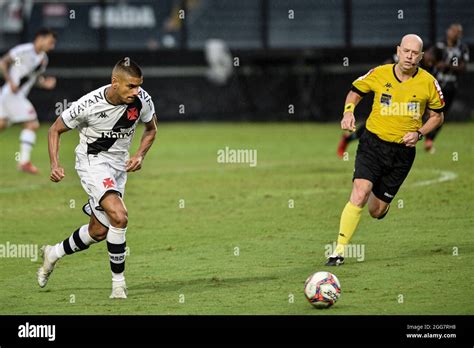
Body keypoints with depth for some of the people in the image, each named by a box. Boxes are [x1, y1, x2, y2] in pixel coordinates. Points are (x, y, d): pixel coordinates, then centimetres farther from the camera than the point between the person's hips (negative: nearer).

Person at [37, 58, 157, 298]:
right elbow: (55, 130, -9)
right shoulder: (89, 105, -25)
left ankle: (53, 253, 38)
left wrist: (139, 155, -8)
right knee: (119, 216, -26)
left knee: (99, 231, 12)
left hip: (119, 166, 6)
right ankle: (118, 282, -14)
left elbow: (151, 129, 9)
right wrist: (55, 165, -21)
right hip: (92, 162, -6)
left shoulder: (142, 100, -13)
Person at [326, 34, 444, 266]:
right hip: (373, 143, -1)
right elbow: (355, 92, 11)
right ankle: (340, 251, -14)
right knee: (359, 194, -22)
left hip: (403, 151, 1)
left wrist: (419, 133, -7)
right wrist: (349, 111, -9)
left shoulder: (428, 83, -5)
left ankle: (380, 199, 46)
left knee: (376, 211, 6)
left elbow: (437, 116, 9)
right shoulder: (379, 74, -6)